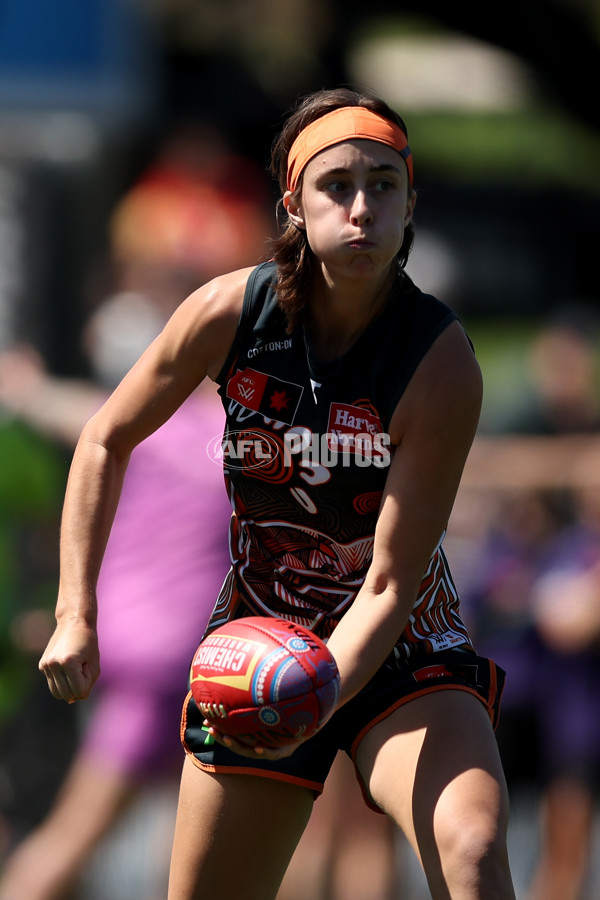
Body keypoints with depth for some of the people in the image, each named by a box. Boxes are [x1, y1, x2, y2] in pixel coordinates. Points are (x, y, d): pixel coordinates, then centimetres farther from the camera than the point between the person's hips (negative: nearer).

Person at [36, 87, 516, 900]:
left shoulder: (441, 364, -22)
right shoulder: (228, 315, -14)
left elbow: (390, 584, -23)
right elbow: (107, 441, 4)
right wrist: (76, 615, -3)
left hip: (398, 650, -3)